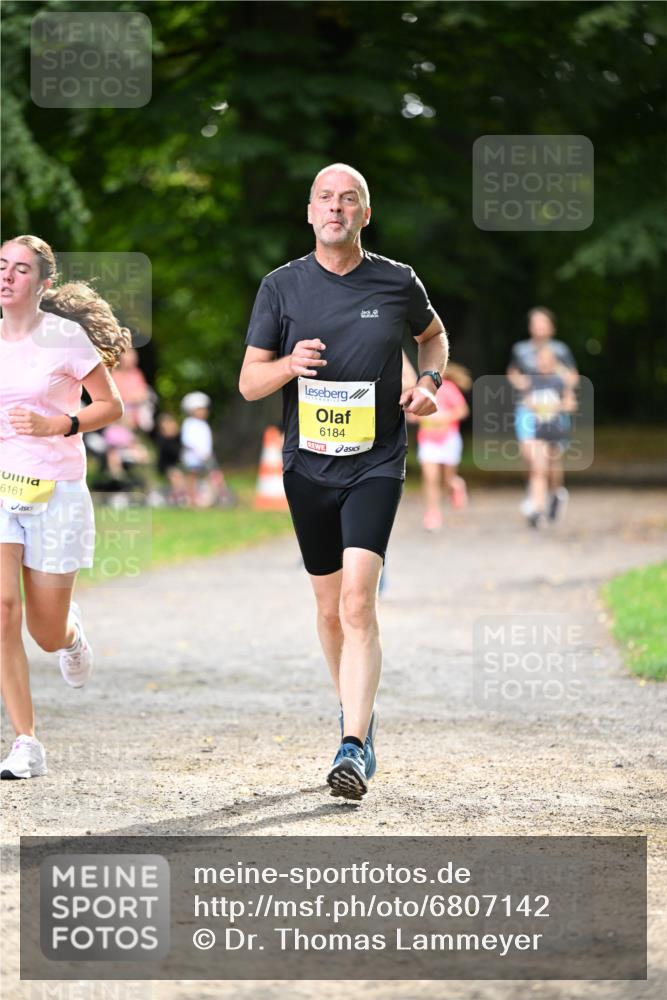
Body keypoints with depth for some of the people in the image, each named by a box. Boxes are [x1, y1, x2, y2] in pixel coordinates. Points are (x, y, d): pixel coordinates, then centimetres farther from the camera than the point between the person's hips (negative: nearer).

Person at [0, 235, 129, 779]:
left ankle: (72, 630, 43)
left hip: (56, 491, -3)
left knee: (47, 634, 2)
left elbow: (112, 406, -3)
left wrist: (56, 426, -17)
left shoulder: (65, 336, -7)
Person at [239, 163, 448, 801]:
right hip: (308, 463, 2)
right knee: (331, 607, 11)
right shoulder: (282, 287, 1)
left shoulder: (399, 284, 1)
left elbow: (432, 333, 23)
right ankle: (357, 711, 35)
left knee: (357, 601, -18)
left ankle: (354, 748, -21)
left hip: (376, 464, -2)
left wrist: (429, 381, 3)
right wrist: (290, 364, -20)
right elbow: (249, 381, 1)